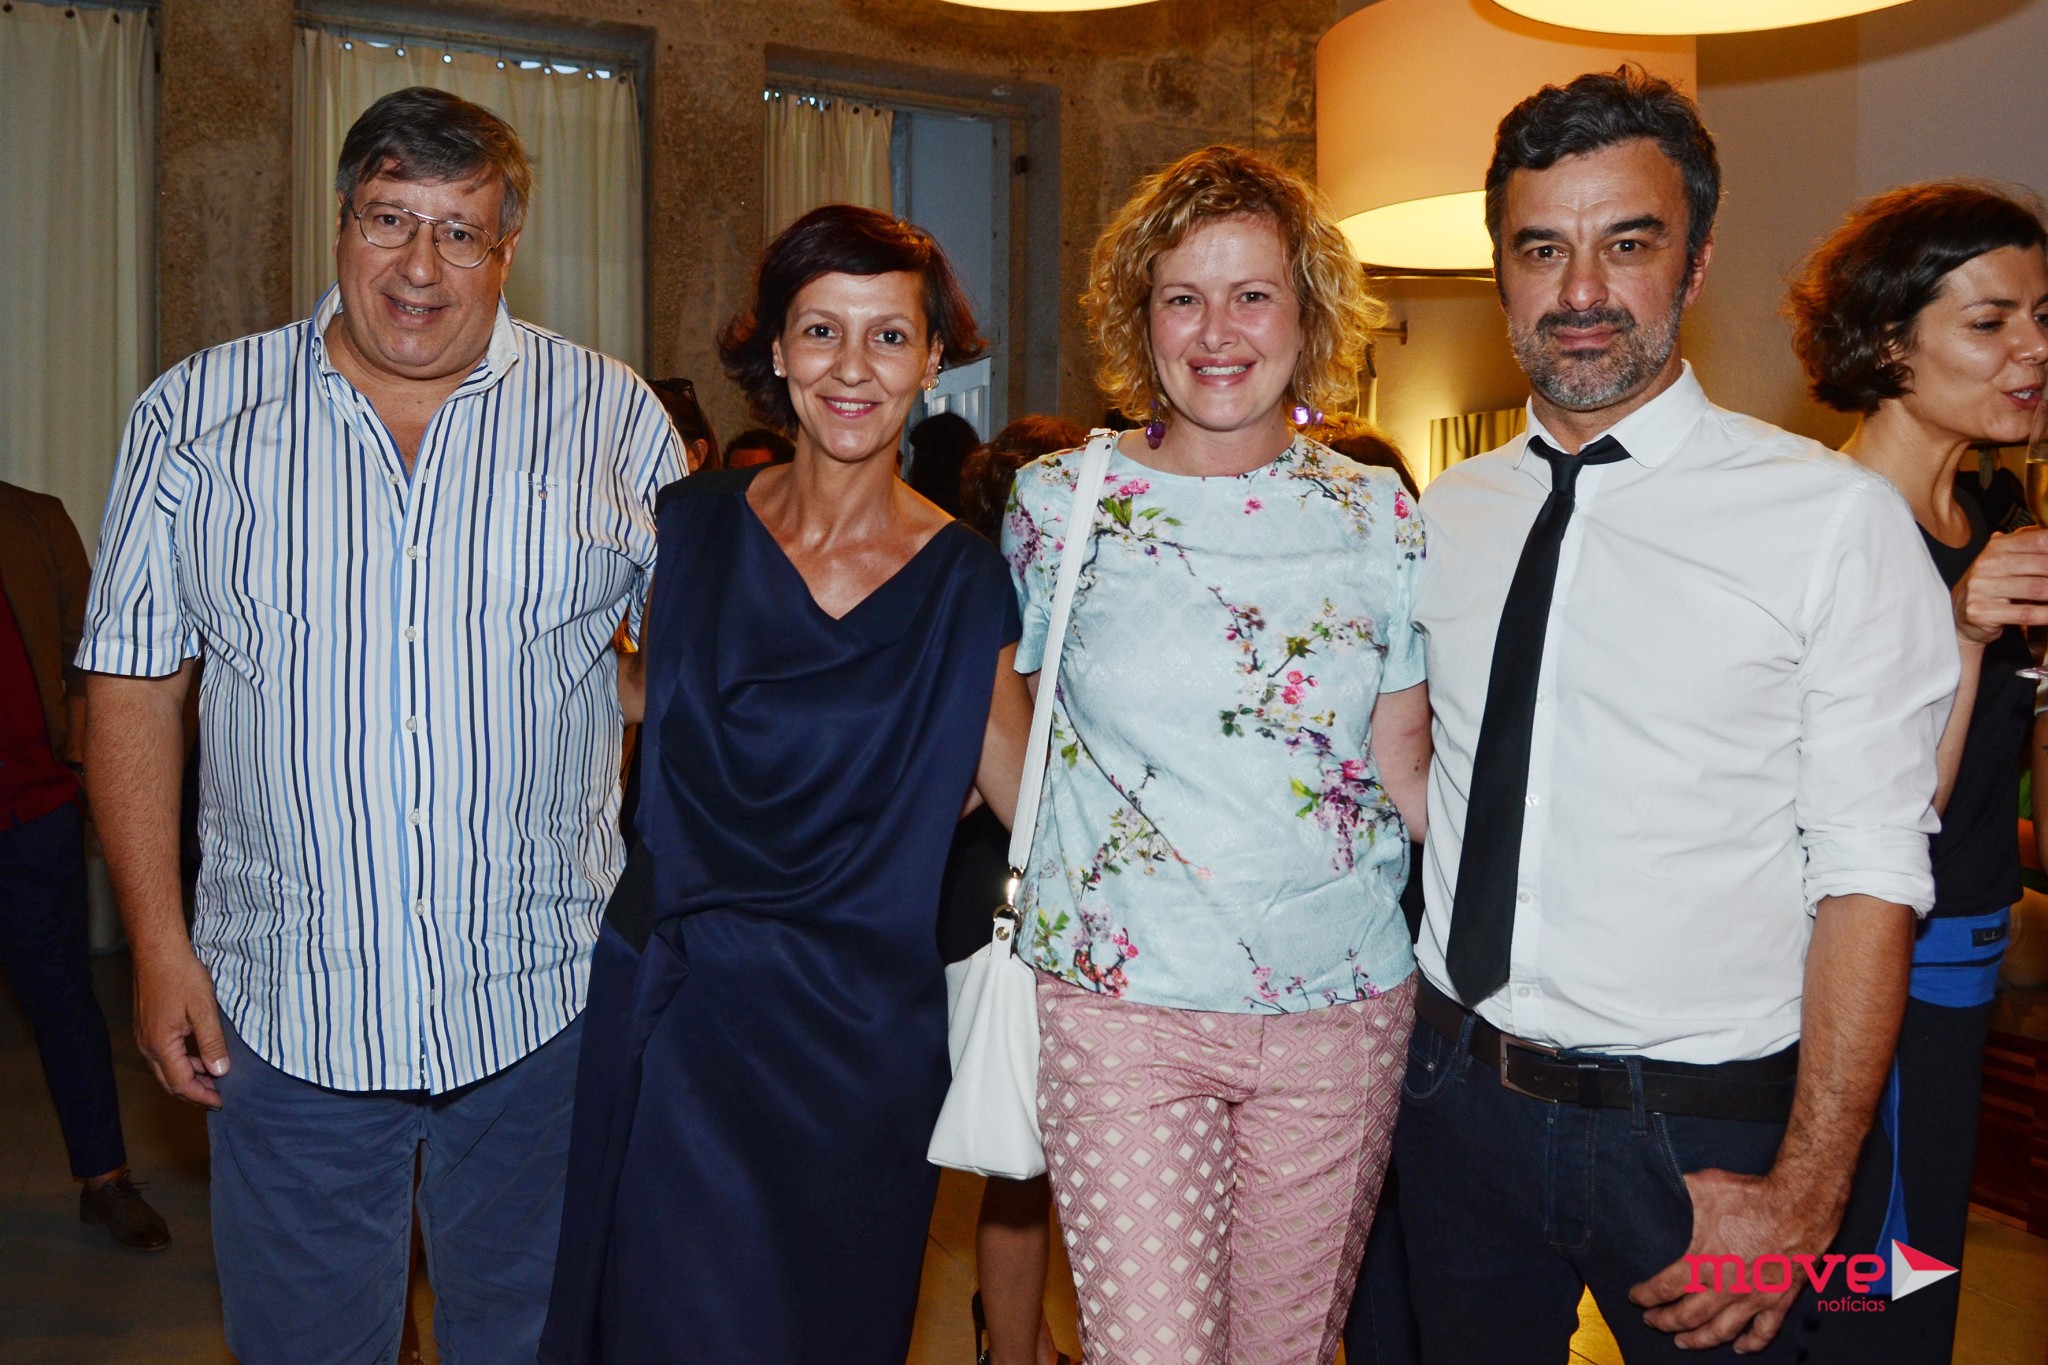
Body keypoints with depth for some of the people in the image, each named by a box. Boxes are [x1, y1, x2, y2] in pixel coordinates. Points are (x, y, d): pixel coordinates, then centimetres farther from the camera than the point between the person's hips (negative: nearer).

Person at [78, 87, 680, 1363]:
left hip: (545, 1003, 0)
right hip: (283, 1013, 1)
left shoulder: (613, 416, 0)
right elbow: (135, 686, 4)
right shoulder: (196, 413, 2)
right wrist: (160, 946, -1)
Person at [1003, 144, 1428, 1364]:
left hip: (1345, 1013, 2)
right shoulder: (1059, 502, -1)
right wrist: (1057, 885, 4)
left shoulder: (1383, 519, 3)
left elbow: (1405, 769, 6)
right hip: (1124, 1005, -2)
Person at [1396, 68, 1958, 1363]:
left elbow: (1870, 879, -12)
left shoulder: (1837, 520, -11)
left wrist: (1802, 1201, -15)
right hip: (1457, 1097, 4)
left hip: (1698, 1137, -4)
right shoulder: (1444, 515, 3)